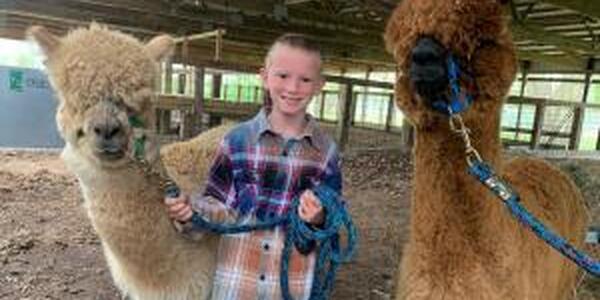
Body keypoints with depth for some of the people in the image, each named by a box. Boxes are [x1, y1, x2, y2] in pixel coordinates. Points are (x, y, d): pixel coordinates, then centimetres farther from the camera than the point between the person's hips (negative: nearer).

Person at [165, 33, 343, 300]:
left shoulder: (325, 151, -5)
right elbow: (221, 207, -3)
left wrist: (318, 218, -22)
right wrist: (192, 208, -20)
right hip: (236, 276, 0)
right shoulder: (238, 139, -7)